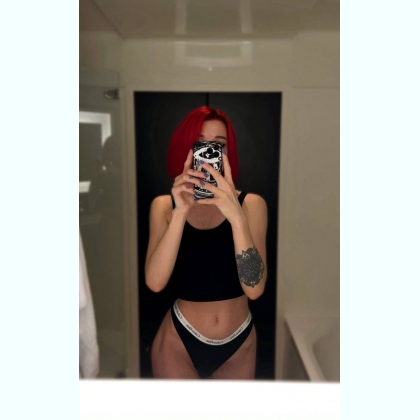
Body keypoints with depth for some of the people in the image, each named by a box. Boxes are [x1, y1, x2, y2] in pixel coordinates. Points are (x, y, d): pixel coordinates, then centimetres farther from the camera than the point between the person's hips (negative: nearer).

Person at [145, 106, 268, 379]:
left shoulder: (251, 204, -9)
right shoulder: (164, 205, -6)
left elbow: (255, 288, -20)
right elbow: (155, 282, -18)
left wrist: (237, 216, -32)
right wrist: (180, 212, -28)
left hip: (239, 344, 1)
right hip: (179, 343, 0)